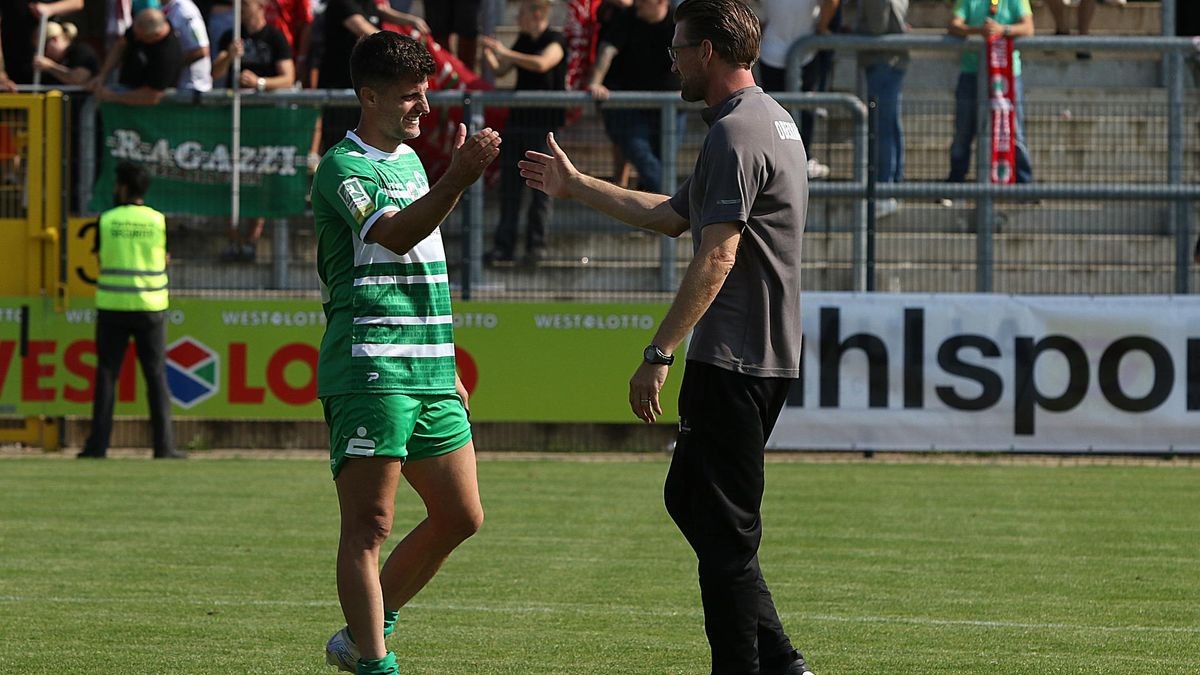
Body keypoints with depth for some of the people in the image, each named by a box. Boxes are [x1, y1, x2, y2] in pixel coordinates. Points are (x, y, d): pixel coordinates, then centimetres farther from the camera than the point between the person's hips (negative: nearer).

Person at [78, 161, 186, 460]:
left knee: (107, 374, 4)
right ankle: (163, 444, -3)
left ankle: (98, 444, -1)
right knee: (156, 376, 3)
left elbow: (102, 259, 7)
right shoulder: (158, 221, -2)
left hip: (113, 307, 0)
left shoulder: (107, 221, -3)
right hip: (150, 306, 0)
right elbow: (162, 259, 6)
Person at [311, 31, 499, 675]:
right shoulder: (344, 167, -8)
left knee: (460, 516, 9)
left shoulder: (409, 160, 20)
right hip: (368, 372, -9)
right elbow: (394, 235, -27)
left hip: (428, 373, 9)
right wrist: (458, 179, -41)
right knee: (369, 525, -8)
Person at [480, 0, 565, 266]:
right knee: (509, 183, 2)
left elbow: (542, 63, -28)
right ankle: (504, 246, 4)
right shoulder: (524, 41, 13)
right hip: (518, 119, 6)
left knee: (541, 185, -2)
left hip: (545, 122, -6)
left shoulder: (556, 41, -8)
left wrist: (504, 53, -24)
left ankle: (537, 244, 4)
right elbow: (500, 71, 19)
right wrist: (489, 54, -1)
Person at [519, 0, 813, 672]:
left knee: (724, 528, -5)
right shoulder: (772, 120, 18)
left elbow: (717, 255, -24)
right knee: (690, 499, 16)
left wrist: (659, 355, -25)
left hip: (733, 362, -11)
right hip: (768, 357, 11)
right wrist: (575, 186, 34)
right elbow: (675, 215, 28)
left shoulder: (735, 135, -16)